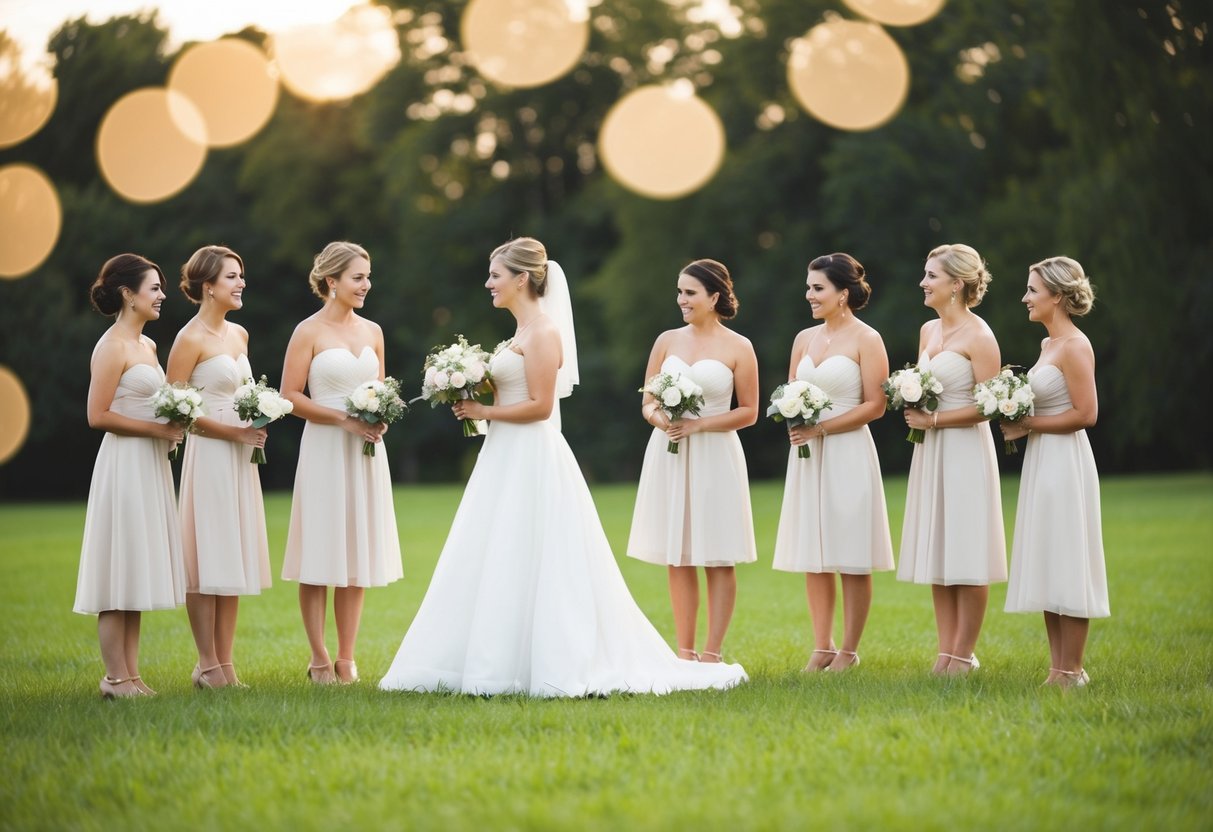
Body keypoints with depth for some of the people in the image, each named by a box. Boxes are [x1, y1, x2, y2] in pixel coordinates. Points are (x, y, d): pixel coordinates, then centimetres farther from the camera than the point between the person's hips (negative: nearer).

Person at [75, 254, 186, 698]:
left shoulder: (146, 345, 15)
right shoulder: (112, 347, -12)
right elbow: (98, 415, -18)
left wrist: (171, 429, 6)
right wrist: (157, 429, -16)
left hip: (151, 465, 9)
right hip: (124, 464, -9)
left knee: (137, 572, 9)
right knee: (119, 573, -5)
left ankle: (131, 675, 13)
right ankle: (115, 677, -1)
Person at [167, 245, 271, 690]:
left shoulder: (239, 334, 13)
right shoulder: (191, 339, -10)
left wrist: (256, 426, 6)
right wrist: (232, 432, -15)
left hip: (242, 457, 8)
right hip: (208, 454, -8)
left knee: (234, 559, 7)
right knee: (207, 560, -4)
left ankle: (225, 663, 11)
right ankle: (207, 665, 0)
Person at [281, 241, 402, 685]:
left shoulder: (372, 331, 10)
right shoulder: (309, 332, -5)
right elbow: (290, 395, -8)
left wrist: (380, 419, -4)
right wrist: (344, 420, -16)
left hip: (366, 450, 5)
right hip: (324, 449, -5)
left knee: (358, 554, 7)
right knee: (320, 555, -2)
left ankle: (347, 658, 13)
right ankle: (319, 659, 7)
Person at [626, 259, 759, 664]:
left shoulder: (738, 348, -1)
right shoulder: (667, 341, 8)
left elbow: (748, 411, -2)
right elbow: (647, 404, 11)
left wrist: (698, 424, -14)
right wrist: (659, 417, -12)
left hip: (714, 455, -3)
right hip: (669, 457, 3)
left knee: (718, 559, 0)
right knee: (677, 558, 5)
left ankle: (712, 654, 4)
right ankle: (684, 653, 11)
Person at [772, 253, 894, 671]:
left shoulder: (866, 339, -5)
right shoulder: (804, 339, 12)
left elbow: (875, 404, -11)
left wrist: (821, 428, -16)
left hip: (848, 453, -6)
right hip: (807, 455, 6)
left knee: (851, 558, -1)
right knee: (813, 554, 6)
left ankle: (849, 651, 6)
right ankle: (821, 648, 13)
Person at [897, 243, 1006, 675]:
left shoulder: (978, 336, -11)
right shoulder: (928, 331, 13)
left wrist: (933, 420, -15)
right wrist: (911, 408, 2)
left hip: (965, 450, -8)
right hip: (929, 451, 8)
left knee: (966, 557, -3)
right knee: (937, 554, 8)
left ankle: (964, 655, 2)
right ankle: (946, 650, 13)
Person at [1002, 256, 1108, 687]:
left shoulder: (1074, 346, -13)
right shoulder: (1049, 344, 14)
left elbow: (1085, 413, -19)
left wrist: (1028, 424, -15)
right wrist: (1018, 420, 4)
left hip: (1065, 461, -10)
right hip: (1042, 462, 10)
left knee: (1066, 568, -4)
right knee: (1046, 570, 10)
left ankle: (1072, 671, 1)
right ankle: (1057, 669, 14)